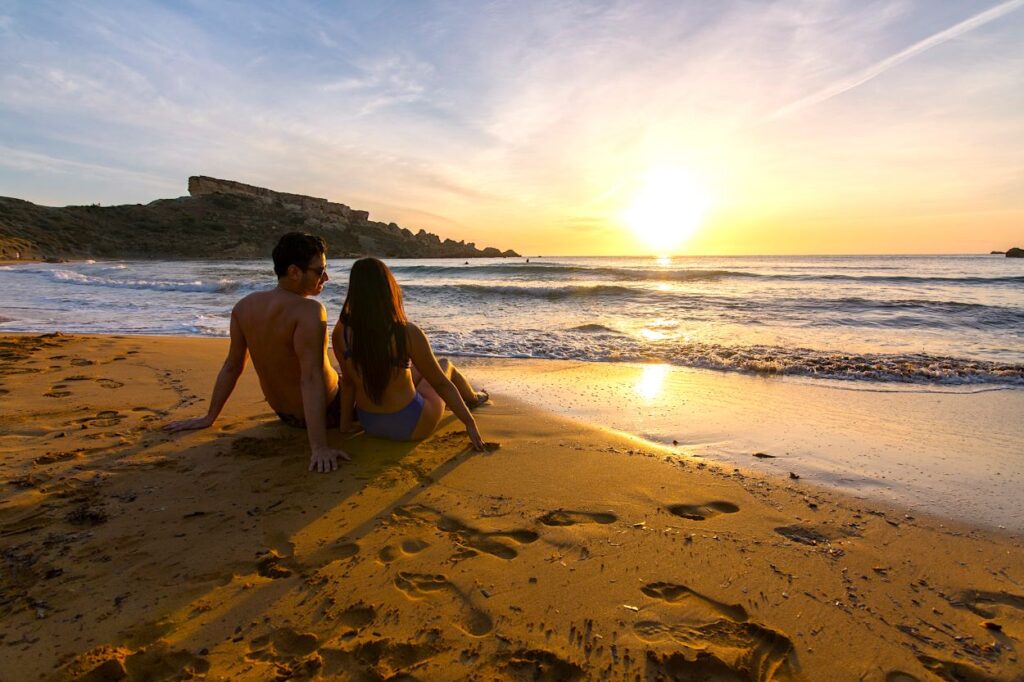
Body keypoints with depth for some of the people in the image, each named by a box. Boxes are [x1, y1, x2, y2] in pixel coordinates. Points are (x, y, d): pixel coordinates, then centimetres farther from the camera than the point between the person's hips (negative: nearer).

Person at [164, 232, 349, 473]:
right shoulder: (309, 311, -30)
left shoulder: (244, 306, -8)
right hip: (327, 412, -7)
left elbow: (232, 366, -1)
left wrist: (210, 417, 10)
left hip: (284, 413, 7)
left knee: (339, 372, 34)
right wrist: (320, 448, -37)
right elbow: (311, 379, -36)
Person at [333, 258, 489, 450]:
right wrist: (470, 423, -5)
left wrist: (345, 422, 11)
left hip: (369, 424, 5)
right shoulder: (408, 333, -25)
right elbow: (441, 384, -16)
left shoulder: (341, 331, -13)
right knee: (445, 366, 23)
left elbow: (348, 380, -2)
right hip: (409, 426, -5)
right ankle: (473, 398, 56)